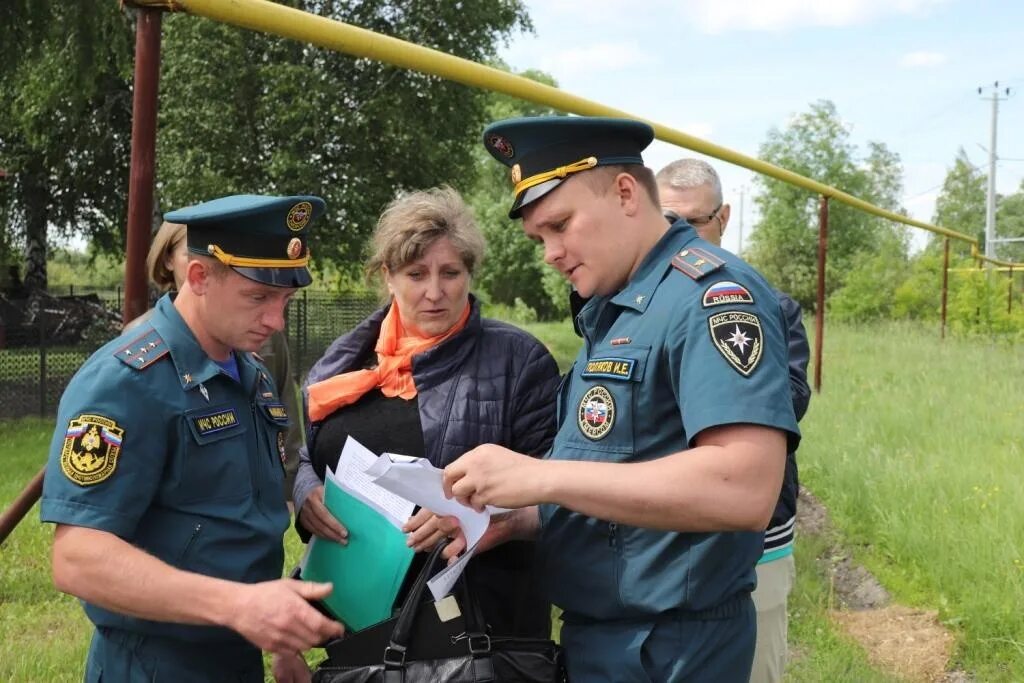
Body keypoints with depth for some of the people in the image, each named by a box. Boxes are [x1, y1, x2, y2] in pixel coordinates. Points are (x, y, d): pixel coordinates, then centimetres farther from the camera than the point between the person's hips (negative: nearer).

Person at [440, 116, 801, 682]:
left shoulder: (710, 294, -19)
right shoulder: (610, 315, 11)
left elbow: (745, 488, -32)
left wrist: (540, 475, -29)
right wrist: (512, 519, -1)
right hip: (596, 632, 9)